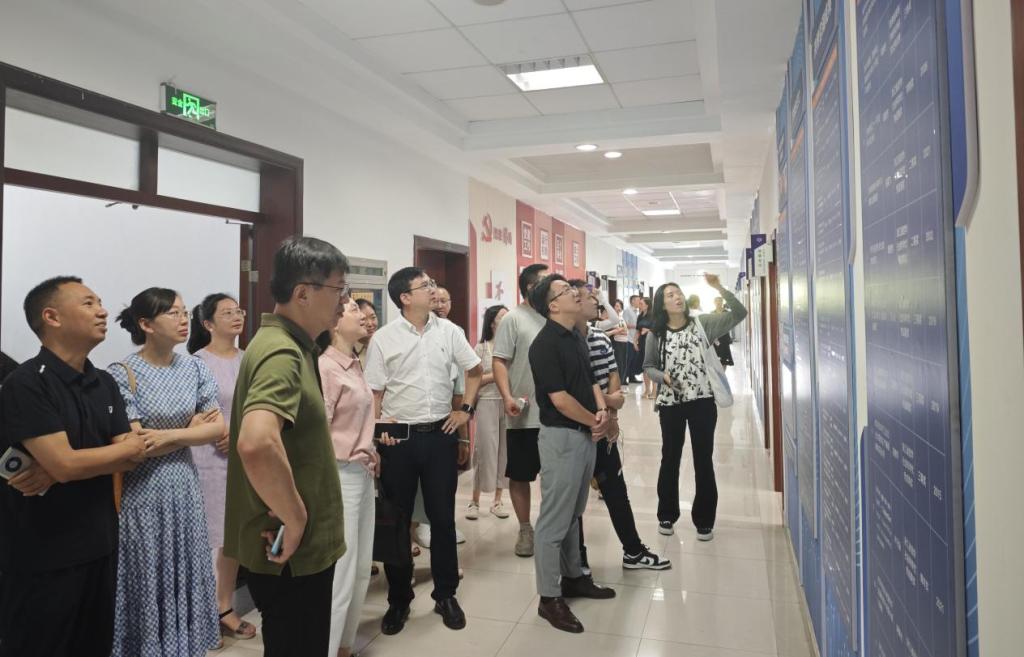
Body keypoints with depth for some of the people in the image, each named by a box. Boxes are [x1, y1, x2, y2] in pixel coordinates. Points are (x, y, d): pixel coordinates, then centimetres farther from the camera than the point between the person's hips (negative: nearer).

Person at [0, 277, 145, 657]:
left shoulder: (105, 383, 7)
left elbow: (133, 458, 1)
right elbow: (65, 463, -24)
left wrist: (54, 472, -14)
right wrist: (128, 446, -7)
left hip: (99, 545, 7)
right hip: (41, 557, -6)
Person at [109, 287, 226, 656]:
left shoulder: (195, 368, 2)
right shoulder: (122, 374, -11)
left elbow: (218, 429, -3)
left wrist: (169, 435, -15)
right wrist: (192, 428, -10)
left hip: (184, 489, 4)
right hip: (142, 493, -4)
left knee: (183, 579, 14)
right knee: (147, 584, 9)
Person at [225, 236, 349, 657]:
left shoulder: (288, 344, 9)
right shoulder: (282, 353, -23)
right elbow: (256, 444, -41)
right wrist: (294, 518, -27)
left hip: (300, 545, 10)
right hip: (291, 551, -10)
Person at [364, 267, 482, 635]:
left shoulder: (449, 331, 2)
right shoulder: (384, 338, -5)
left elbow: (474, 371, 15)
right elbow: (374, 393, -3)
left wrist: (465, 410, 6)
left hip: (441, 435, 2)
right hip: (398, 438, -2)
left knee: (443, 518, 10)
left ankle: (446, 595, 27)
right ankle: (399, 600, 26)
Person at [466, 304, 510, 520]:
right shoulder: (482, 348, -1)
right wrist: (497, 374, -11)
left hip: (510, 403, 3)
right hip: (488, 403, -3)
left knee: (504, 450, 7)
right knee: (485, 451, 0)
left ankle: (497, 500, 20)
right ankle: (475, 501, 14)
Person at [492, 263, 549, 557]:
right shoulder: (514, 319, -5)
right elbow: (499, 361, -10)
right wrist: (507, 397, -22)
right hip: (525, 414, -4)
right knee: (520, 475, 7)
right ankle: (525, 529, 23)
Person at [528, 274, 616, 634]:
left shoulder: (576, 337, 10)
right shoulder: (545, 344, -17)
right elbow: (560, 400, -20)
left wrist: (602, 410, -4)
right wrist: (595, 421, -7)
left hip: (585, 434, 9)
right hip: (561, 437, -9)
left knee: (573, 515, 20)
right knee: (554, 519, 0)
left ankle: (573, 577, 34)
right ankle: (549, 598, 11)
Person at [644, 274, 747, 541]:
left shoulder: (703, 323, -2)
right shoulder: (656, 334, 0)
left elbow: (739, 313, -9)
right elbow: (648, 366, 9)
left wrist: (719, 288, -20)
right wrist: (662, 376, -12)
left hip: (702, 401, -1)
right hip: (670, 403, 1)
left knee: (703, 460, 6)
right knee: (670, 459, 12)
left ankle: (704, 521, 20)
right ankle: (666, 515, 28)